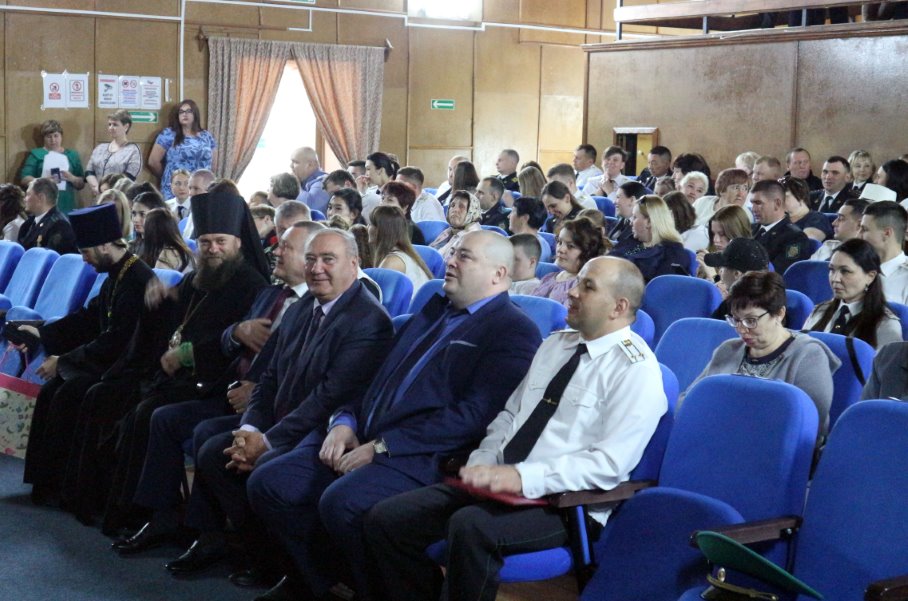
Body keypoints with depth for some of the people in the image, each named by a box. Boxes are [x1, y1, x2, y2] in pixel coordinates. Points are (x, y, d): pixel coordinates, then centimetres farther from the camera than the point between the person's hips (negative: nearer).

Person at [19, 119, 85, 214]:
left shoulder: (72, 155, 16)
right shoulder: (36, 154, 10)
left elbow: (81, 184, 16)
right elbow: (24, 179, 2)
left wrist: (72, 178, -6)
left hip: (66, 208, 2)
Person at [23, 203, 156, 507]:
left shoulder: (138, 281, -23)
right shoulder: (118, 274, 7)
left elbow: (114, 343, -25)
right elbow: (88, 318, 16)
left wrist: (63, 361, -18)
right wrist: (41, 333, 10)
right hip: (112, 359, 10)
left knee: (66, 397, -20)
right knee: (49, 392, 0)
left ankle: (57, 486, -5)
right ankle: (45, 480, 7)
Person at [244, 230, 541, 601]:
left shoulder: (514, 332, -4)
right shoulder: (436, 310, 22)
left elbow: (473, 414, -16)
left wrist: (382, 446, -17)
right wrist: (345, 422, 2)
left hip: (423, 457, -8)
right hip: (363, 439, 8)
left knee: (341, 501, -32)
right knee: (267, 483, -6)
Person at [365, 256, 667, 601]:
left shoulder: (636, 368, -9)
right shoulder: (554, 345, 16)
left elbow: (609, 465, -17)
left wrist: (522, 476, -25)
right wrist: (482, 465, -1)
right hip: (501, 483, 8)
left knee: (472, 526, -36)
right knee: (386, 519, -7)